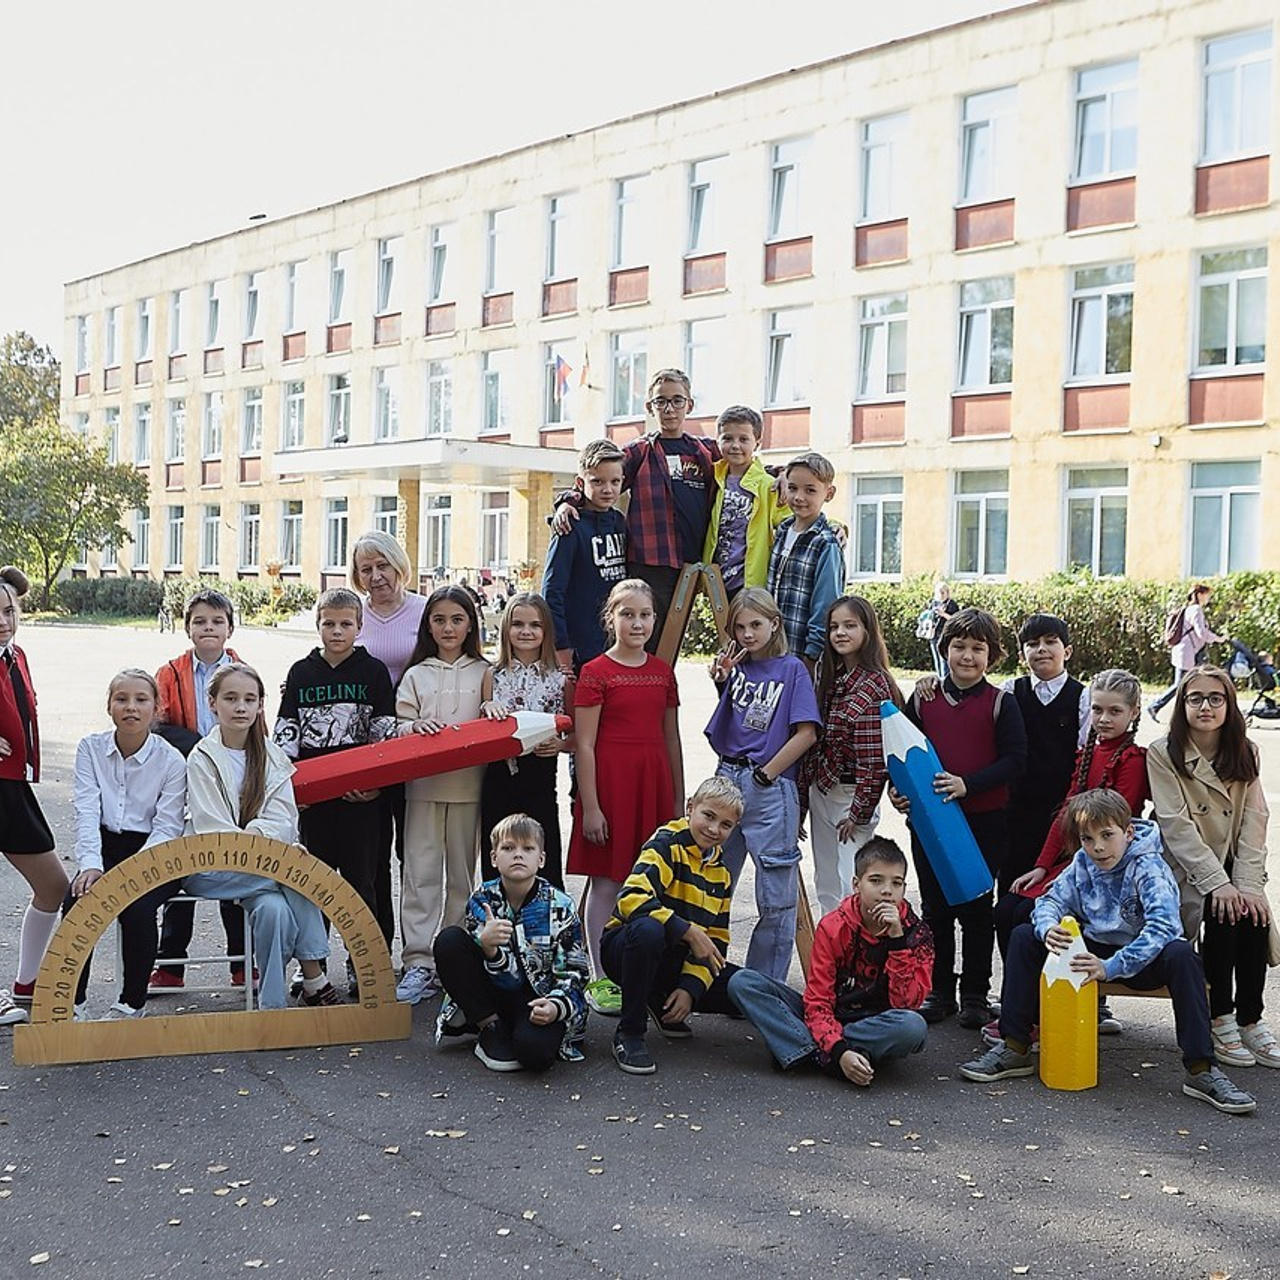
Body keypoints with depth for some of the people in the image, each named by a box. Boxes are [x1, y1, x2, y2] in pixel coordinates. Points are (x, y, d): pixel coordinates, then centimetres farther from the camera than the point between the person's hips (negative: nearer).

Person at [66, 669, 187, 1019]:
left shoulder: (171, 759, -5)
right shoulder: (90, 748, 3)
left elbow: (167, 827, -8)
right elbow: (87, 812, -6)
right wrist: (90, 865, -21)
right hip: (105, 848, 3)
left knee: (137, 908, -30)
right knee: (78, 900, -27)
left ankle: (132, 1003, -9)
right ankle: (71, 1000, -13)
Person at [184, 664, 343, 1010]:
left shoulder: (272, 757, 9)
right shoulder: (202, 759, -3)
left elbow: (284, 821, -1)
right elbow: (212, 830, -11)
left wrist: (257, 832, -22)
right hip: (208, 865, -3)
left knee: (275, 909, -29)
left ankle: (272, 1005, -20)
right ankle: (314, 982, -24)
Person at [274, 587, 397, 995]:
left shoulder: (374, 672, 2)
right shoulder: (302, 673, 8)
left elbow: (386, 733, 0)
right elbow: (285, 733, 8)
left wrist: (375, 782, -10)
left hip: (360, 793, -2)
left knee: (359, 877, 3)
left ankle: (360, 965, 13)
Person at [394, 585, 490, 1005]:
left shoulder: (483, 673, 9)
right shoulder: (417, 675, 11)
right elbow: (398, 727, 4)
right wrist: (415, 726, -16)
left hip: (467, 783, 0)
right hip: (423, 783, 0)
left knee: (461, 874, 4)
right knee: (420, 872, -5)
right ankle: (419, 964, -3)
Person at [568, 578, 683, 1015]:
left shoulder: (662, 671, 11)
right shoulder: (595, 673, -5)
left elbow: (671, 739, 15)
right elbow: (584, 744, -6)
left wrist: (678, 801, 14)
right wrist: (590, 806, -11)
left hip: (654, 783, 5)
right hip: (610, 782, -5)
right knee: (607, 883, 0)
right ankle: (601, 981, 9)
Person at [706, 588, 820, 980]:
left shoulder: (791, 668, -4)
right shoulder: (736, 665, 9)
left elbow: (806, 733, -10)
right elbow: (718, 733, 6)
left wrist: (765, 774, -9)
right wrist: (722, 681, -8)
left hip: (770, 787, -5)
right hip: (726, 778, 5)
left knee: (776, 899, 0)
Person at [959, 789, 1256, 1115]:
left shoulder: (1148, 868, -21)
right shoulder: (1081, 865, -3)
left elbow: (1163, 926, -34)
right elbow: (1052, 900, -2)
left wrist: (1112, 966, -42)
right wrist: (1048, 929, -28)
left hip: (1142, 960, -5)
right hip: (1095, 951, 5)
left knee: (1181, 954, -38)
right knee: (1024, 937, -9)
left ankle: (1201, 1070, -31)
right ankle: (1014, 1048, -6)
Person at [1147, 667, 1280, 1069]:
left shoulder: (1245, 755, 6)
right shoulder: (1163, 754, -7)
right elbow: (1176, 825, -14)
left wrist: (1248, 884, -16)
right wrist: (1217, 882, -23)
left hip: (1232, 867, 3)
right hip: (1187, 869, -3)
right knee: (1221, 914, -29)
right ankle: (1219, 1020, -16)